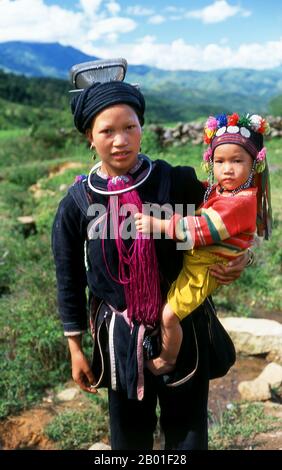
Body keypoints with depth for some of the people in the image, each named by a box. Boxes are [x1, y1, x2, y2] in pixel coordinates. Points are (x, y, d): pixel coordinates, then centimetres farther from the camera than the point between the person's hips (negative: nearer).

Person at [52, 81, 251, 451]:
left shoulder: (177, 181, -12)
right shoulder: (78, 201, -9)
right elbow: (69, 278, 0)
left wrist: (240, 256, -15)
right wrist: (75, 349, 3)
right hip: (120, 333, 1)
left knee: (188, 428, 16)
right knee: (129, 430, 20)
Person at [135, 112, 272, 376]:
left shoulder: (241, 202, -25)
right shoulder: (215, 190, 3)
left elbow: (199, 229, -29)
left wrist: (158, 225, -29)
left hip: (205, 270, -9)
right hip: (194, 260, 10)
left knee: (169, 315, -10)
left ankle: (167, 362, 17)